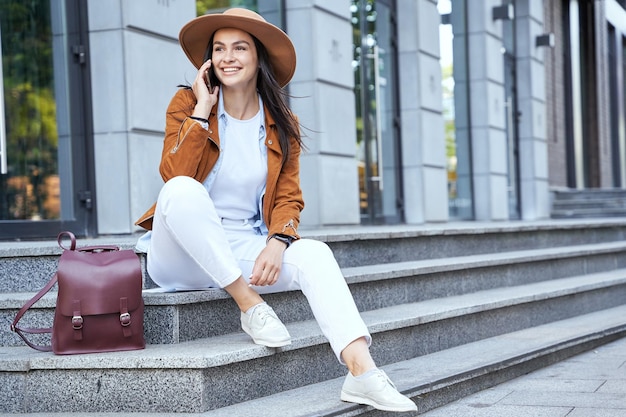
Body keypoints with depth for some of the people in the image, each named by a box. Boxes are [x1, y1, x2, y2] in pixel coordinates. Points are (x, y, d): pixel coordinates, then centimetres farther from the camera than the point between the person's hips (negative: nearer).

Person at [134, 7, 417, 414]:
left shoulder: (282, 124, 7)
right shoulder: (187, 103, -2)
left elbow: (287, 198, 2)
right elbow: (173, 174, -17)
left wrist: (277, 243, -18)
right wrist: (202, 110, -17)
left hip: (244, 250, 3)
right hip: (183, 258, -2)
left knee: (313, 253, -26)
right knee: (182, 190, -35)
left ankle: (362, 371, -39)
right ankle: (249, 304, -26)